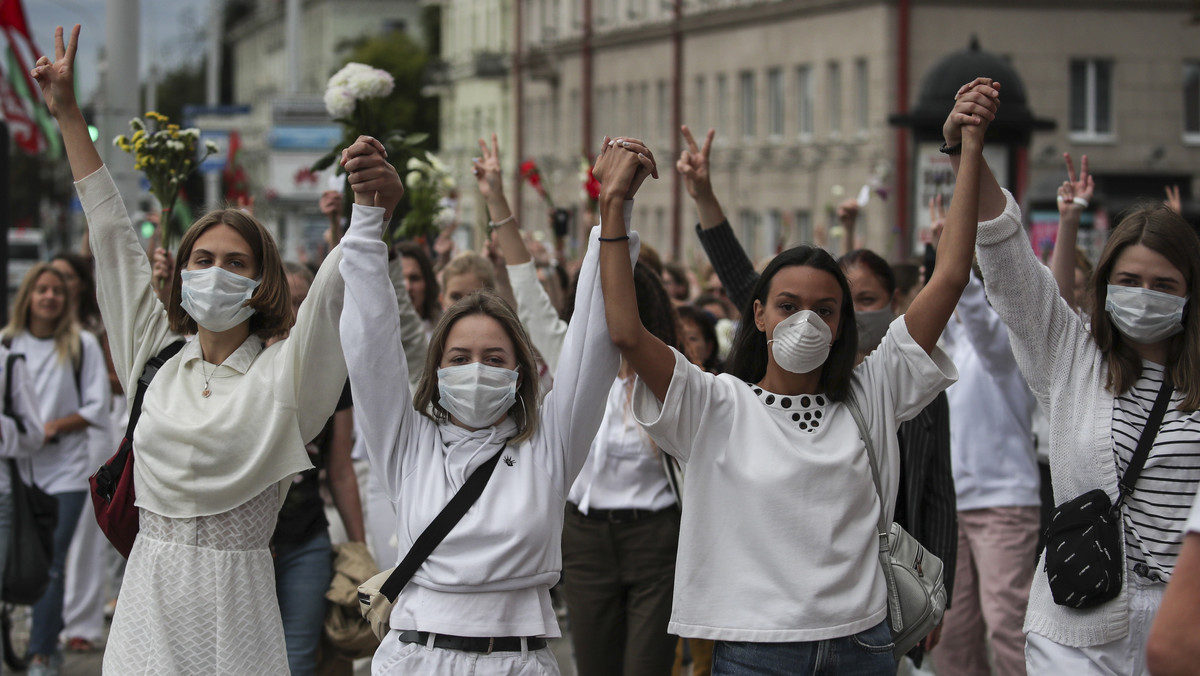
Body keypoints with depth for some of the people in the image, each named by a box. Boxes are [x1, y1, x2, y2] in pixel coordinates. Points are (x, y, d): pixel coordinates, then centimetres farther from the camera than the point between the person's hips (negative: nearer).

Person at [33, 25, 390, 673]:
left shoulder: (281, 374, -1)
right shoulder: (156, 357, 10)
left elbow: (331, 296, -18)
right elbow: (113, 238, 14)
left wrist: (371, 216, -37)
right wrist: (67, 113, 17)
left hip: (233, 597, -3)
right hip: (147, 599, 3)